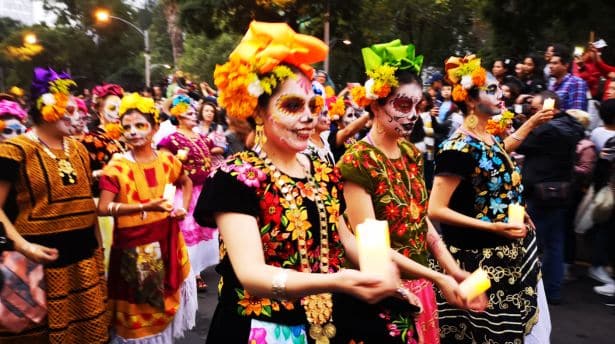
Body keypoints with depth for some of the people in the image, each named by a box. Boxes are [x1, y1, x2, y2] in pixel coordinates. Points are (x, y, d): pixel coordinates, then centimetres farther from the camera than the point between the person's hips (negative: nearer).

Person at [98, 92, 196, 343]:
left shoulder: (168, 161, 2)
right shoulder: (116, 167, -10)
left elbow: (186, 183, 21)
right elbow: (103, 208, -18)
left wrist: (183, 208, 4)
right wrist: (146, 206, -27)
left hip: (167, 242, 4)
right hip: (134, 247, -4)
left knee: (167, 299, 16)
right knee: (139, 309, 7)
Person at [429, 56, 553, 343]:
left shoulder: (489, 139, 6)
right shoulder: (459, 148, -21)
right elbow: (435, 210, -24)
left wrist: (532, 122, 33)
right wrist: (492, 227, -26)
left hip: (510, 254, 9)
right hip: (479, 259, -9)